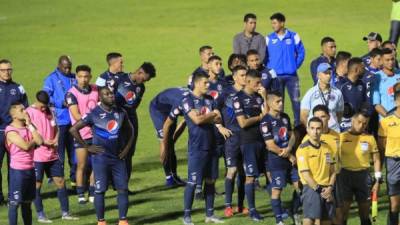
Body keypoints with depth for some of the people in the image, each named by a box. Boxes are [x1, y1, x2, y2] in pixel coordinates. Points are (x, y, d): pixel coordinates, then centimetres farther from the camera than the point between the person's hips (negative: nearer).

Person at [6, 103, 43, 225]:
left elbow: (39, 141, -5)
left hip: (30, 168, 7)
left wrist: (30, 125, -4)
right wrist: (34, 140, -3)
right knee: (14, 202, -5)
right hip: (17, 170, -7)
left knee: (27, 201, 15)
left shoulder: (29, 127, 10)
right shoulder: (11, 131, -13)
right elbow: (25, 146, -24)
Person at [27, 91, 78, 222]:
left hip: (52, 155, 6)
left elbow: (55, 129, 17)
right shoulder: (29, 113, -9)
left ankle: (65, 213, 12)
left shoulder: (48, 111, 11)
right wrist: (43, 141, -21)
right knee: (37, 185, 0)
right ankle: (40, 215, 8)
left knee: (60, 182, 6)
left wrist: (55, 140, -4)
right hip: (37, 156, -6)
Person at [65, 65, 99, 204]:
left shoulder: (96, 89, 6)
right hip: (81, 134, -5)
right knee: (82, 165, -1)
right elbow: (77, 116, -17)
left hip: (96, 133, 5)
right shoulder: (72, 93, -11)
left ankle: (93, 193, 15)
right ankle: (80, 194, 7)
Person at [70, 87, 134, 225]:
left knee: (123, 189, 1)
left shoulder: (120, 113, 5)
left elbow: (129, 130, 22)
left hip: (118, 157, 5)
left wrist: (127, 148, 10)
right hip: (101, 158, -5)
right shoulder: (94, 114, -9)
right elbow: (73, 129, -8)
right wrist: (87, 147, -8)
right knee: (100, 190, 0)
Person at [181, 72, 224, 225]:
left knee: (211, 180, 10)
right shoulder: (188, 100, -8)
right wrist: (212, 114, -5)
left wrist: (204, 117, -12)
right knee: (192, 182, -6)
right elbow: (197, 119, -20)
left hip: (211, 146, 7)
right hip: (196, 148, -7)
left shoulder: (209, 100, 12)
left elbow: (218, 119, 4)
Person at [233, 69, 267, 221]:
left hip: (262, 140, 6)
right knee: (250, 176, -4)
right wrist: (259, 117, -2)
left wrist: (264, 97, -7)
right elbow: (243, 123, -13)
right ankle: (252, 210, 1)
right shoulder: (239, 98, -7)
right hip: (248, 142, -6)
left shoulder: (258, 97, 10)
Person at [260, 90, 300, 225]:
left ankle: (295, 214, 26)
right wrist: (289, 156, -10)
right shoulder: (266, 122, -14)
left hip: (291, 158, 7)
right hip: (276, 162, -7)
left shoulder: (285, 117, 9)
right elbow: (271, 146, -17)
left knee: (299, 186, 6)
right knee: (277, 190, -1)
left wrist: (288, 149, -10)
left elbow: (292, 135, 12)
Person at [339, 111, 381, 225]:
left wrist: (377, 180, 2)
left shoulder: (369, 138, 5)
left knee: (365, 210, 8)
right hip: (345, 175, -2)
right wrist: (335, 178, -2)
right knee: (343, 209, -3)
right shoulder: (341, 137, 0)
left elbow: (376, 160, 8)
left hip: (363, 176, 2)